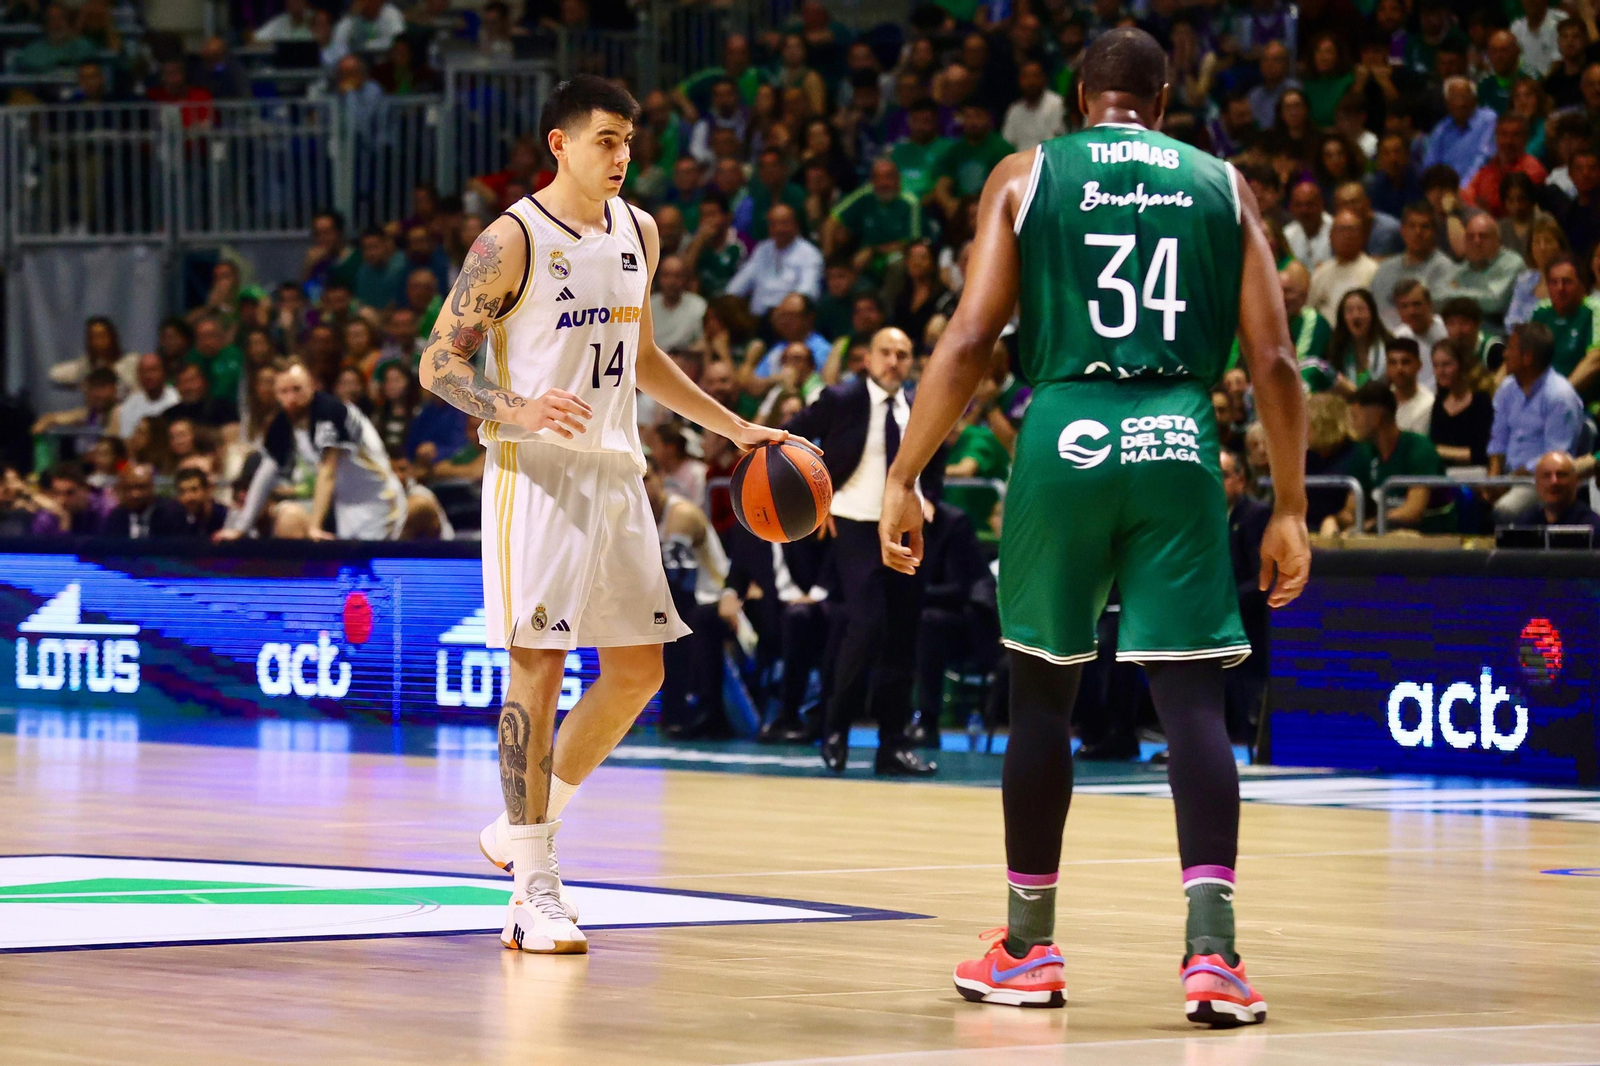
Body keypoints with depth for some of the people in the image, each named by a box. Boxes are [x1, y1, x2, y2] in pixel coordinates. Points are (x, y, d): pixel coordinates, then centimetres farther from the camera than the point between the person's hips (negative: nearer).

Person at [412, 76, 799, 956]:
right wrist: (517, 412, -27)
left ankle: (521, 831, 22)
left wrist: (734, 428, 20)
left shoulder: (638, 233, 11)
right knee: (538, 666, -8)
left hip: (614, 470, 7)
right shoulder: (512, 241, -10)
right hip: (534, 475, -7)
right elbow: (439, 363, -10)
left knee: (637, 670, 7)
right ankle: (533, 895, -6)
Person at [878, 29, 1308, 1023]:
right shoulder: (1222, 185, 13)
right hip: (1179, 446, 0)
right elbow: (1275, 361, 6)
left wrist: (904, 479, 4)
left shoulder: (1027, 176, 9)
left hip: (1066, 437, 0)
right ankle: (1213, 950, -15)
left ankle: (1030, 950, 21)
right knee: (1193, 698, -1)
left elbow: (969, 341, 1)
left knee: (1043, 690, 13)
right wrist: (1291, 510, 11)